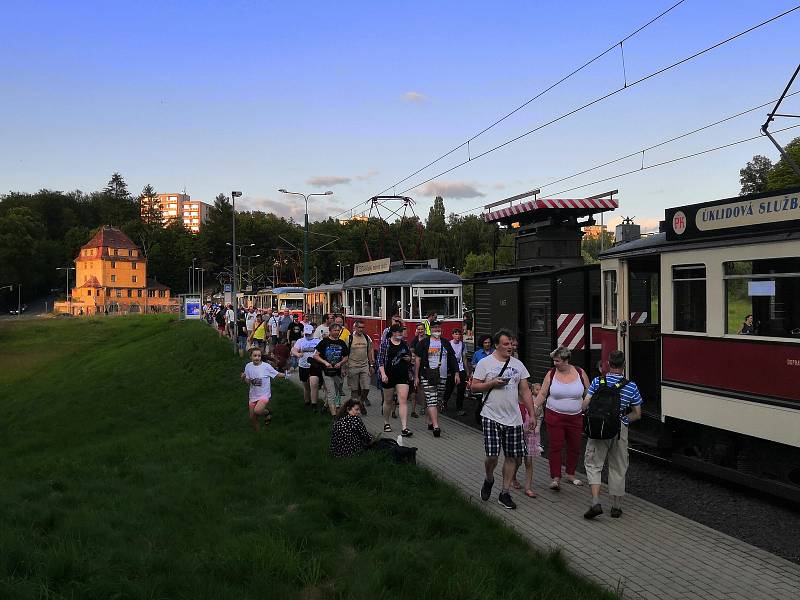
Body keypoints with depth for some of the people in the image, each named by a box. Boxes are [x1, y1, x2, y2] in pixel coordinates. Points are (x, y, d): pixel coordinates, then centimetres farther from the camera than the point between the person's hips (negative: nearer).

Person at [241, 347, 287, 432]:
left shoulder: (266, 366, -13)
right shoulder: (248, 366, -2)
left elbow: (277, 375, -5)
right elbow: (248, 381, 5)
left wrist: (286, 374, -19)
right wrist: (243, 378, -15)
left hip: (264, 394, -4)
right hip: (253, 395, 4)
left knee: (257, 411, -29)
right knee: (252, 418, 10)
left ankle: (267, 412, 4)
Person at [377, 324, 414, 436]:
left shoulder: (404, 344, 9)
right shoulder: (385, 342, -3)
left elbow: (410, 357, 23)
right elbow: (380, 359, -6)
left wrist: (408, 358, 0)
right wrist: (383, 374, -16)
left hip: (403, 376, 2)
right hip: (389, 376, -2)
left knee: (403, 400, -9)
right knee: (388, 400, 12)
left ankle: (404, 428, -13)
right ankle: (386, 423, 34)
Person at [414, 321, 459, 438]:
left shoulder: (446, 343, 12)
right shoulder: (424, 343, 1)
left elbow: (453, 359, 15)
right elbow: (418, 359, 2)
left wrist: (456, 373, 7)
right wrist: (416, 376, -2)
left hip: (442, 377, 4)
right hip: (427, 377, -4)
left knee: (438, 402, 10)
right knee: (431, 401, -12)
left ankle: (430, 422, 24)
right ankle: (436, 426, -18)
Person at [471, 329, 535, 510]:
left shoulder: (518, 364, 10)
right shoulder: (485, 363, -1)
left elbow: (525, 391, 11)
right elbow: (474, 386, -2)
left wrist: (532, 414, 7)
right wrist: (493, 383, -16)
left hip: (514, 418, 4)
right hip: (491, 417, -4)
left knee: (513, 456, 4)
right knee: (492, 455, -8)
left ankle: (505, 493, 17)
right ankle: (489, 480, 23)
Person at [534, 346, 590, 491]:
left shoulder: (580, 373, -2)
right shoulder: (551, 374, -3)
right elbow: (542, 394, -2)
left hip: (575, 418, 2)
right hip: (554, 417, -2)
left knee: (575, 447, 11)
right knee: (555, 446, -4)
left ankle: (571, 474, 29)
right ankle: (556, 478, 2)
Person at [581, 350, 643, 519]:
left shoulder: (597, 381, -5)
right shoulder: (631, 386, -3)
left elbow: (585, 405, -8)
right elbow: (637, 415, 2)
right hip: (620, 430, 1)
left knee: (593, 464, 8)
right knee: (618, 468, 14)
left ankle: (595, 503, -7)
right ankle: (616, 507, 22)